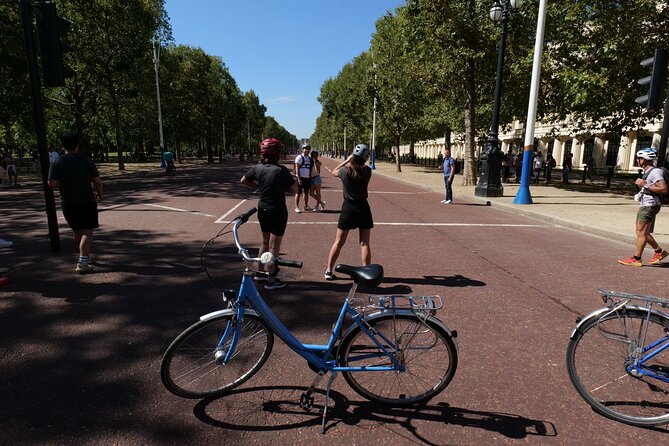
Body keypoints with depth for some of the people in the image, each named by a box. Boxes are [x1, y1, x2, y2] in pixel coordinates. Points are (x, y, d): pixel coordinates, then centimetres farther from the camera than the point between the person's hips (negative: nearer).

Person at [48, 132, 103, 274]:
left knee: (77, 231, 19)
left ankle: (84, 258, 34)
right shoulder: (86, 161, -5)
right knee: (87, 232, -4)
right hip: (86, 201, -3)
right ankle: (82, 262, -19)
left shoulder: (58, 163, -3)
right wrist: (99, 193, 16)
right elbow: (98, 181, -1)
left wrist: (61, 186, 15)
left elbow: (52, 184, -8)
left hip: (67, 203, 3)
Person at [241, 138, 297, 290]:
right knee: (274, 247, 4)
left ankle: (260, 272, 34)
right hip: (277, 211, -6)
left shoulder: (257, 168, -2)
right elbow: (295, 189, -15)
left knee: (265, 242, 22)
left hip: (262, 209, 6)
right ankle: (271, 280, 12)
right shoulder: (281, 170, -19)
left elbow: (243, 180, 12)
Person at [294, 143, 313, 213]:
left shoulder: (310, 158, 14)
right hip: (301, 178, -6)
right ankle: (296, 207, -1)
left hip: (308, 178, 7)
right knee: (298, 193, -4)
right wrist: (299, 178, -17)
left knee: (306, 193, 12)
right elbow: (297, 168, -11)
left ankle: (306, 206, 22)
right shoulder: (299, 157, -6)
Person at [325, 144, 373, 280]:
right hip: (363, 209, 0)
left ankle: (329, 271, 15)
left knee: (338, 242, 9)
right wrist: (359, 161, 5)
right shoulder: (367, 171, -8)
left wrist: (347, 160, 12)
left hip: (348, 209, 0)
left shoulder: (345, 171, -11)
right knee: (365, 243, 7)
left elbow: (334, 172, 11)